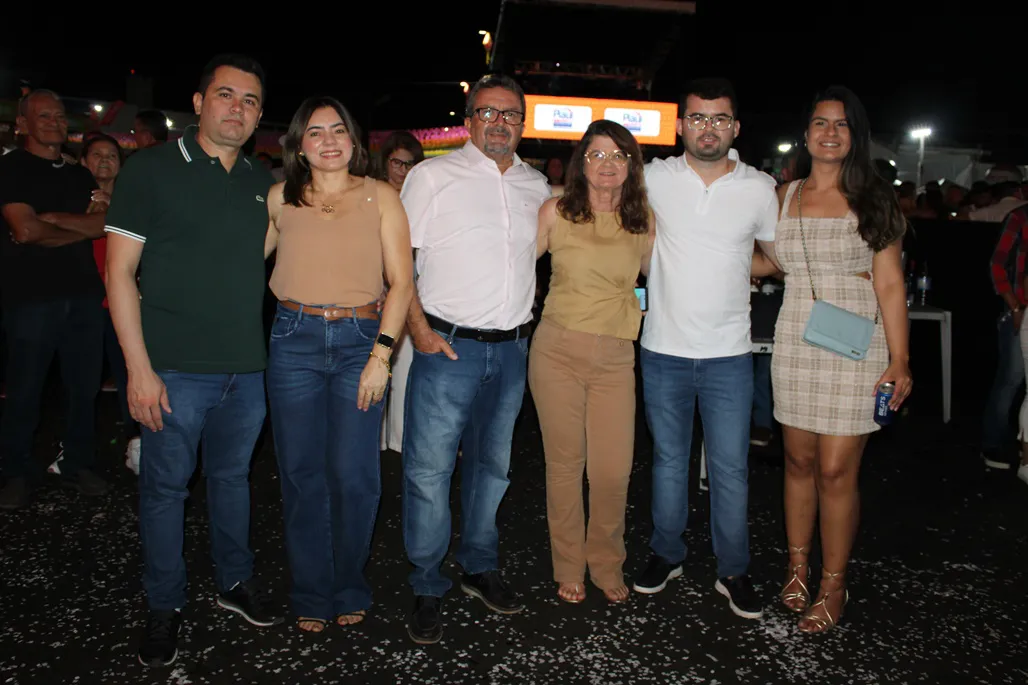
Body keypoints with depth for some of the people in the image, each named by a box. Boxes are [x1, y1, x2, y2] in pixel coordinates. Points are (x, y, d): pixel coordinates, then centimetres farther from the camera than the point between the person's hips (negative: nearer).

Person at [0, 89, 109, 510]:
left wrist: (52, 217, -11)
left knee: (84, 388, 8)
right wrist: (81, 229, -1)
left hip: (84, 294, 5)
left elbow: (103, 224, 2)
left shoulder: (79, 174, 17)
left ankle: (78, 466, 22)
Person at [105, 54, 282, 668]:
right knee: (166, 486, 7)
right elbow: (120, 272, -7)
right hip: (176, 368, -4)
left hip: (248, 366, 4)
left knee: (233, 477, 17)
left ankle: (237, 581, 35)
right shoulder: (152, 169, -4)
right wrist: (139, 368, -13)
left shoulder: (263, 182, 10)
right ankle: (165, 606, 25)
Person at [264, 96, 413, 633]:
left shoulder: (381, 197, 5)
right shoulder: (280, 199, 10)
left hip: (361, 341, -1)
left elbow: (401, 282, 0)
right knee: (301, 474, 5)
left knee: (353, 476, -1)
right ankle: (311, 596, 22)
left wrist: (381, 354, -8)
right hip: (295, 339, 1)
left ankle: (349, 590, 22)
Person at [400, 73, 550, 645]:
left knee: (492, 465, 15)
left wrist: (528, 322, 13)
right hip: (447, 345, -4)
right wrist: (419, 329, -12)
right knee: (430, 469, -3)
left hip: (512, 348, 5)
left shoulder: (537, 186, 12)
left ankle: (481, 568, 31)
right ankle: (428, 589, 13)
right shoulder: (434, 175, -1)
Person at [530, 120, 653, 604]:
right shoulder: (555, 212, 1)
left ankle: (607, 565, 24)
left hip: (616, 358, 1)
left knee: (614, 472, -1)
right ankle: (568, 568, 26)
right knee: (565, 464, 6)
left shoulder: (645, 221, 6)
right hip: (557, 350, -1)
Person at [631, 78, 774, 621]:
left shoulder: (760, 189, 0)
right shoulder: (654, 178, -1)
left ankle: (733, 571, 23)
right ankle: (666, 555, 31)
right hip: (663, 350, 1)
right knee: (668, 460, 14)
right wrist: (674, 270, 7)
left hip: (729, 355, 0)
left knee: (730, 468, 5)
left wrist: (731, 271, 4)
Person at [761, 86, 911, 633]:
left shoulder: (872, 199, 1)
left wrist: (900, 360, -6)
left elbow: (889, 284, -2)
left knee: (836, 470, -2)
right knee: (798, 460, 8)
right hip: (794, 342, 3)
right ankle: (797, 566, 26)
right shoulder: (783, 197, 9)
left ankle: (834, 584, 15)